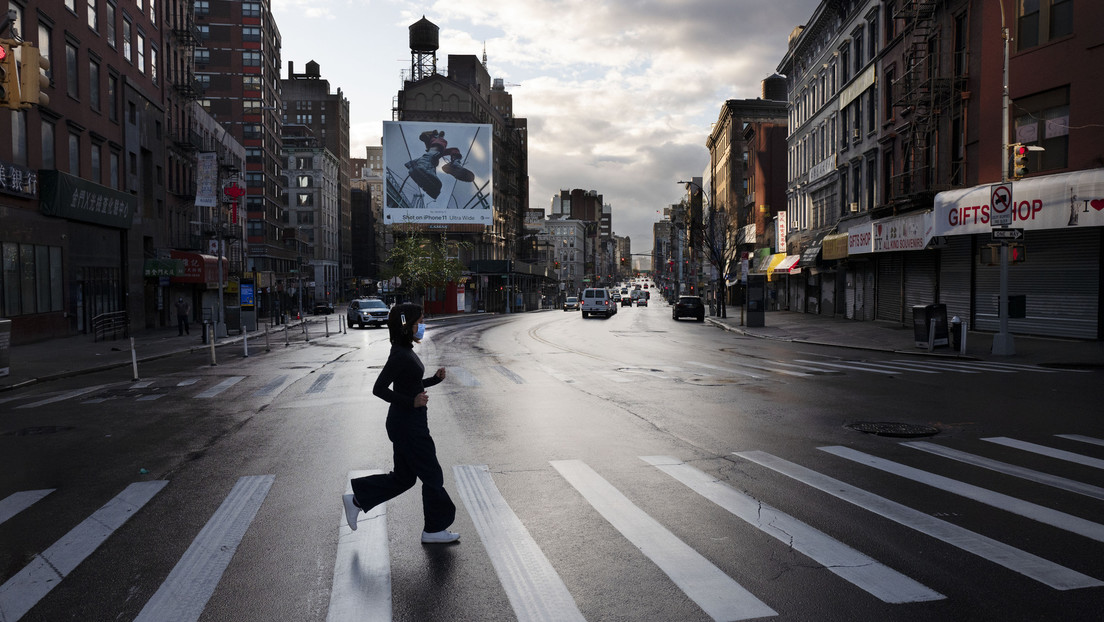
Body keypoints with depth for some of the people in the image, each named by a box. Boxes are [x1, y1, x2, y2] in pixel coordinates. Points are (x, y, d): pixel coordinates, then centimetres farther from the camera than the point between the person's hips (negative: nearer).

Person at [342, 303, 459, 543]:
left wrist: (435, 379, 6)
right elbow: (379, 389, -22)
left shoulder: (406, 352, 10)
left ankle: (357, 500, 25)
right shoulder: (401, 355, -20)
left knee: (403, 477, 18)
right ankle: (433, 530, 16)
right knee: (431, 476, 3)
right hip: (408, 425, -10)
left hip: (409, 422, 10)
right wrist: (411, 402, -26)